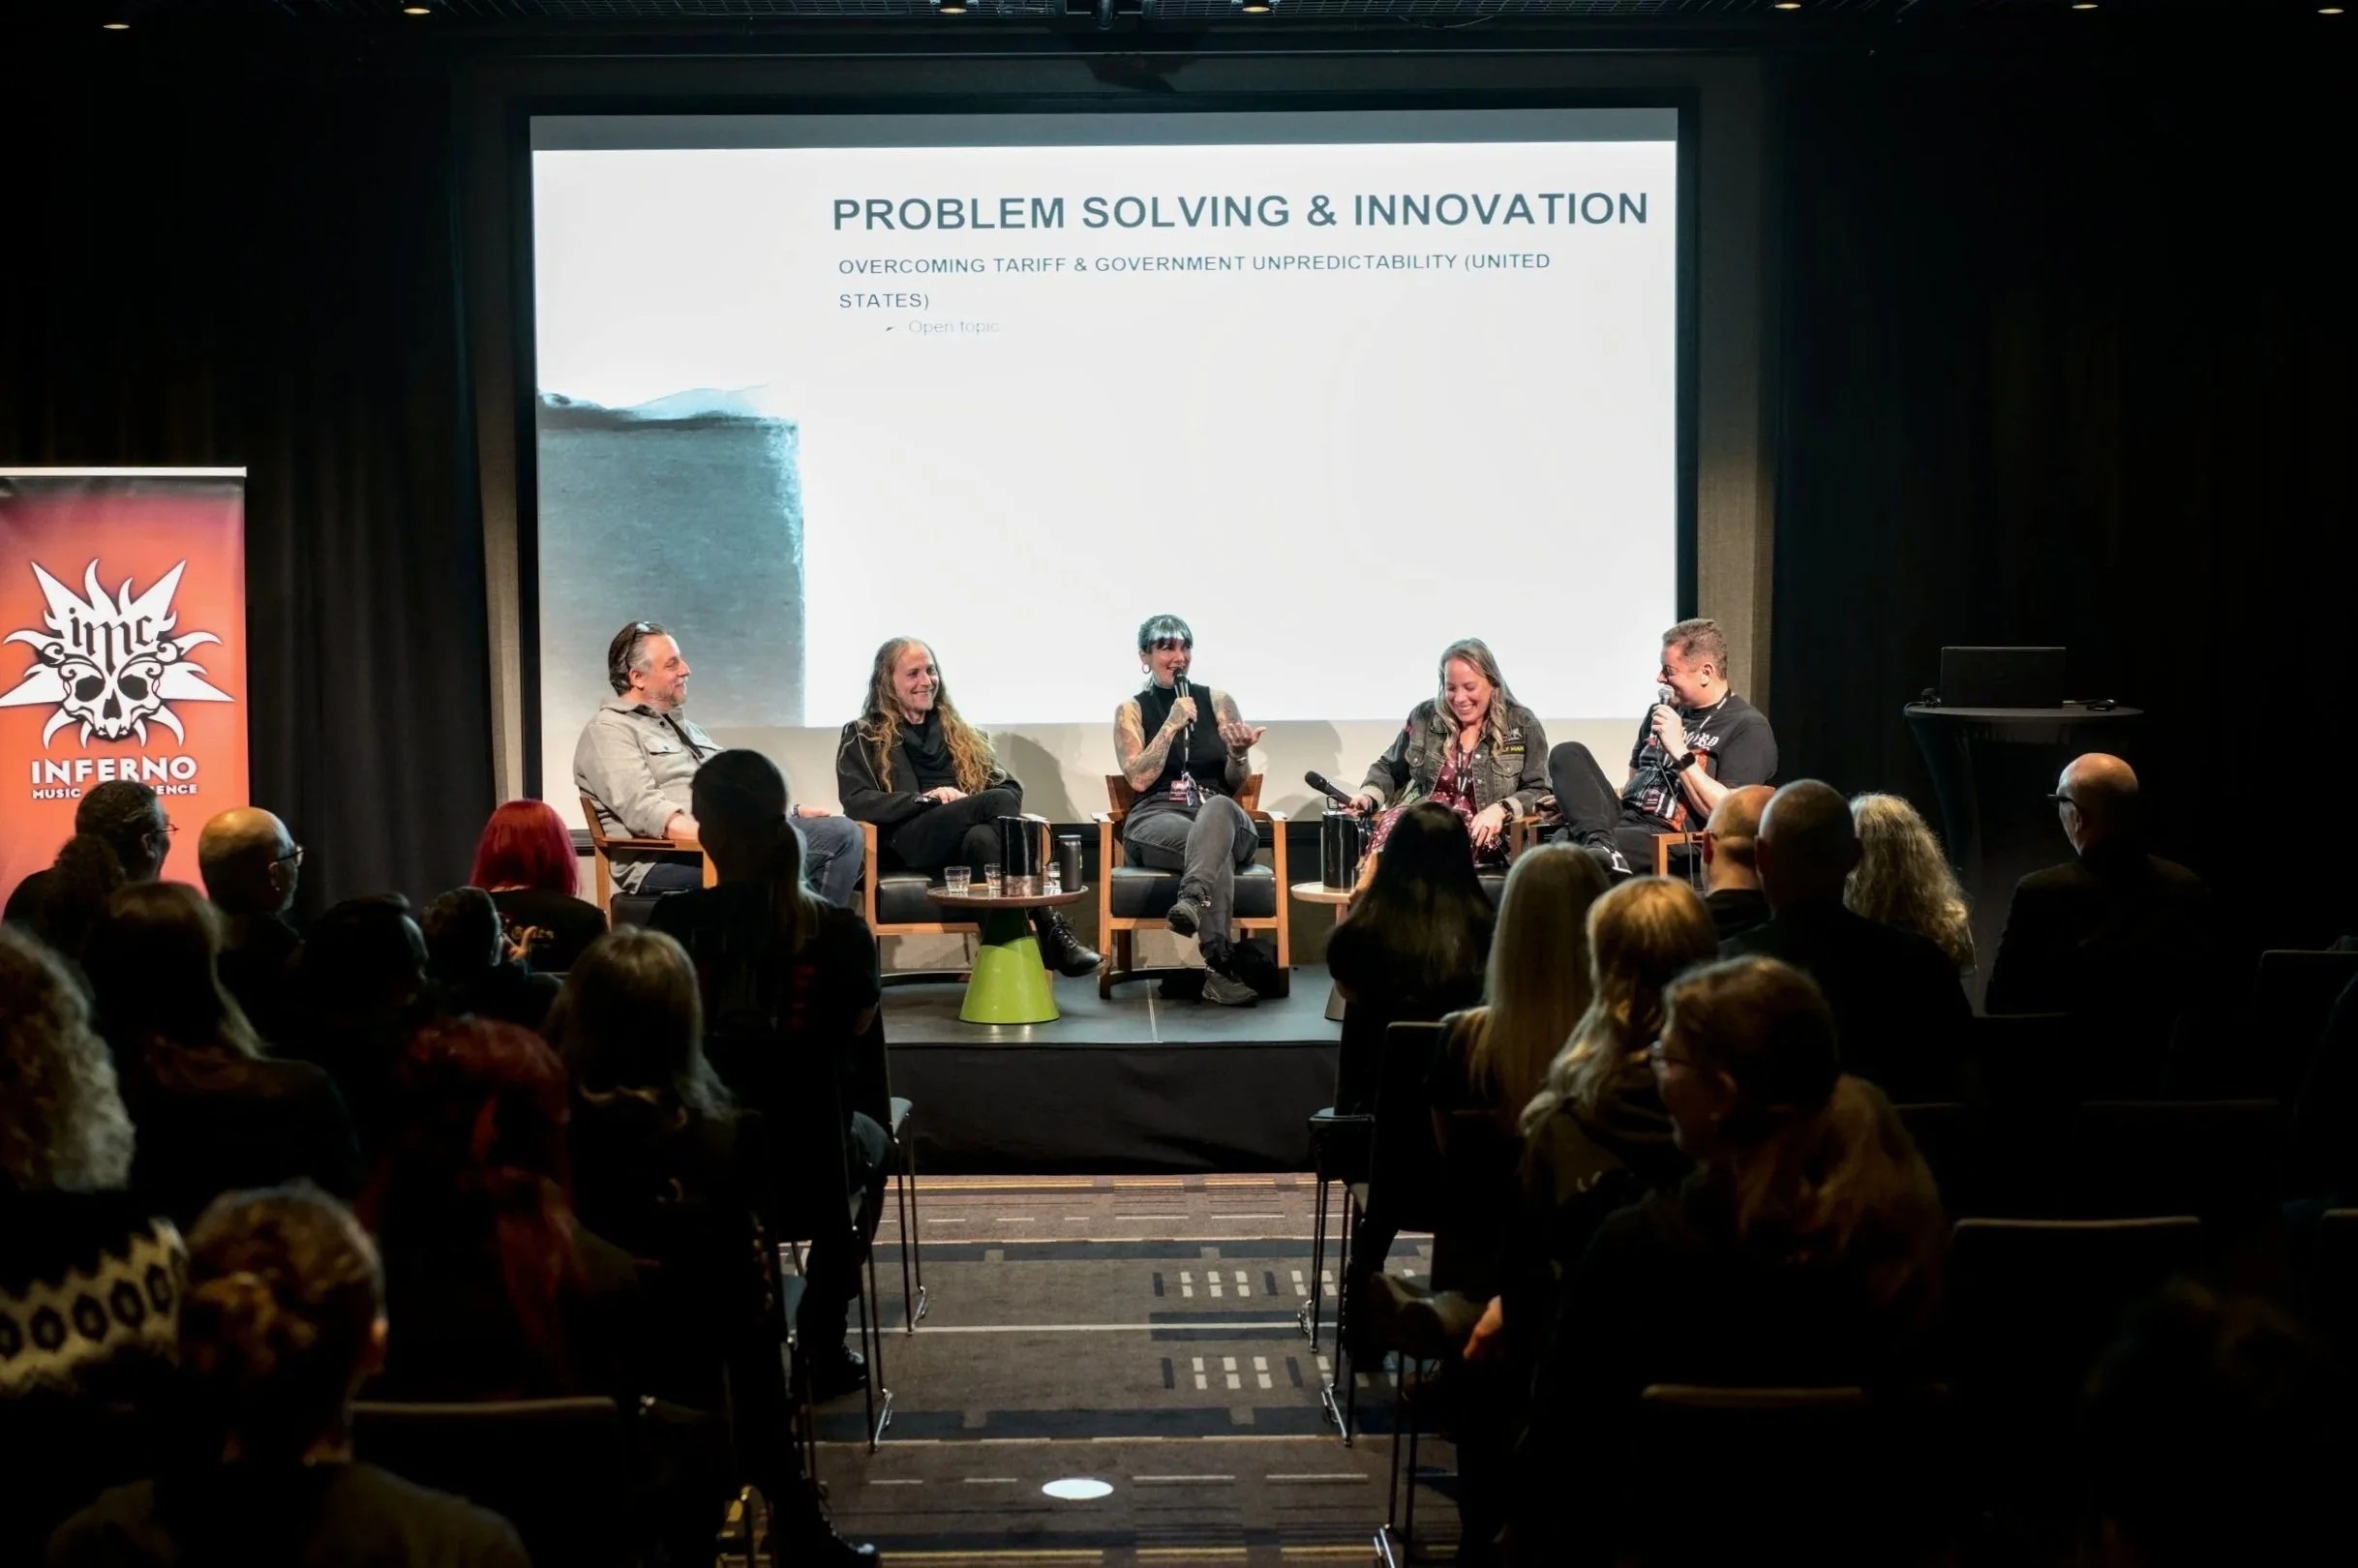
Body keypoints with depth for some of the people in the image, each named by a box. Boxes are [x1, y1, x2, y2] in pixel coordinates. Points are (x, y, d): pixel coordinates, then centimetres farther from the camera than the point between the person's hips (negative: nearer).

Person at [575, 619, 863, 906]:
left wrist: (792, 812, 13)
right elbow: (643, 810, -17)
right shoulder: (609, 730, -2)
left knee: (843, 832, -9)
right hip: (666, 856, -9)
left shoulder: (688, 727, 28)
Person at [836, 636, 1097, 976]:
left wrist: (971, 806, -3)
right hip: (911, 840, -3)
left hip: (970, 838, 3)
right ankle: (1049, 929, -39)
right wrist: (926, 798, -11)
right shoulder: (862, 737, 17)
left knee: (982, 837, -38)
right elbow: (856, 802, 1)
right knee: (998, 802, -32)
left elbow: (1011, 786, 21)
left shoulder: (960, 732, 31)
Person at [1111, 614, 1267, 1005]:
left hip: (1221, 814, 2)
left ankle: (1192, 900, -62)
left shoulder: (1218, 701, 14)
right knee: (1217, 848, -38)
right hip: (1157, 819, -2)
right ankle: (1220, 968, -48)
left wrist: (1239, 754, -11)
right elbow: (1139, 779, -3)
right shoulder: (1131, 710, 11)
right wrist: (1171, 725, -8)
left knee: (1217, 809, -39)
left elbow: (1237, 782, 12)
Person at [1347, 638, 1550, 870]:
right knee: (1391, 827, -36)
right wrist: (1368, 797, 1)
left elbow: (1539, 792, 4)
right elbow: (1388, 769, 23)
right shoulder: (1425, 717, 12)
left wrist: (1501, 810, -15)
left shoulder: (1523, 725, 4)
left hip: (1481, 832, -2)